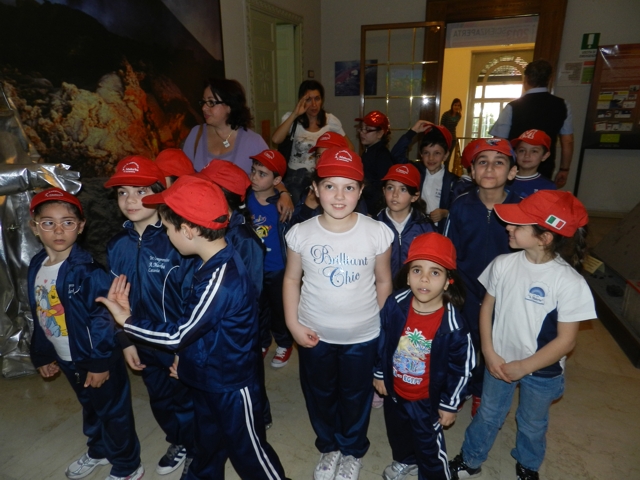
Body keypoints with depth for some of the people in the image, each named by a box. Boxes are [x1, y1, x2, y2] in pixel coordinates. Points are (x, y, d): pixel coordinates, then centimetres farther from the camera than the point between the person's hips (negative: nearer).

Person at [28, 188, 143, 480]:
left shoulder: (87, 270, -23)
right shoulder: (36, 268, 0)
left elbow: (103, 318, -22)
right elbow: (39, 317, 10)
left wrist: (100, 362, -20)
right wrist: (42, 355, 14)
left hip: (97, 358, -7)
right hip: (67, 359, 7)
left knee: (114, 412, 10)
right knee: (90, 407, 28)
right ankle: (98, 451, 51)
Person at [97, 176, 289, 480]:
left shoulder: (220, 278, -33)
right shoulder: (216, 263, -4)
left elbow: (177, 335, -25)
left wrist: (126, 320, -14)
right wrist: (187, 357, 10)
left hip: (232, 385, -9)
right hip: (208, 378, 9)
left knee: (248, 452, 14)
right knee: (207, 446, 31)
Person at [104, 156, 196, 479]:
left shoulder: (175, 241, -21)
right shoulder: (117, 246, -3)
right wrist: (126, 341, 7)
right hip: (145, 344, 6)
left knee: (187, 402, 14)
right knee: (160, 401, 25)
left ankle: (195, 452, 41)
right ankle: (178, 443, 52)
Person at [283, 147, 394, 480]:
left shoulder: (378, 233, -15)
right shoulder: (300, 233, -13)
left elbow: (383, 281, -3)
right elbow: (291, 279, -2)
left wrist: (377, 320, -1)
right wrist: (292, 323, -6)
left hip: (362, 336, -1)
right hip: (314, 335, 1)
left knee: (355, 397, 22)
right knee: (319, 395, 22)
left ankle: (353, 451, 51)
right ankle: (329, 447, 52)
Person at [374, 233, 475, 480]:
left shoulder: (452, 324, -29)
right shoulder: (395, 305, -20)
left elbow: (462, 368, -15)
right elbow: (383, 340, -3)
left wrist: (450, 404, -7)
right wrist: (379, 373, 6)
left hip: (427, 399, -4)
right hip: (394, 389, 5)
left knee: (429, 444, 18)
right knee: (397, 431, 30)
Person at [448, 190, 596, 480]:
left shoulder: (569, 282, -24)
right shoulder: (503, 264, -15)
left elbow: (566, 340, -18)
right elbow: (487, 307, -3)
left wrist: (523, 367, -16)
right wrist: (489, 353, -10)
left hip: (541, 371, -2)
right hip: (499, 361, 2)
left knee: (532, 424, 24)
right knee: (488, 415, 22)